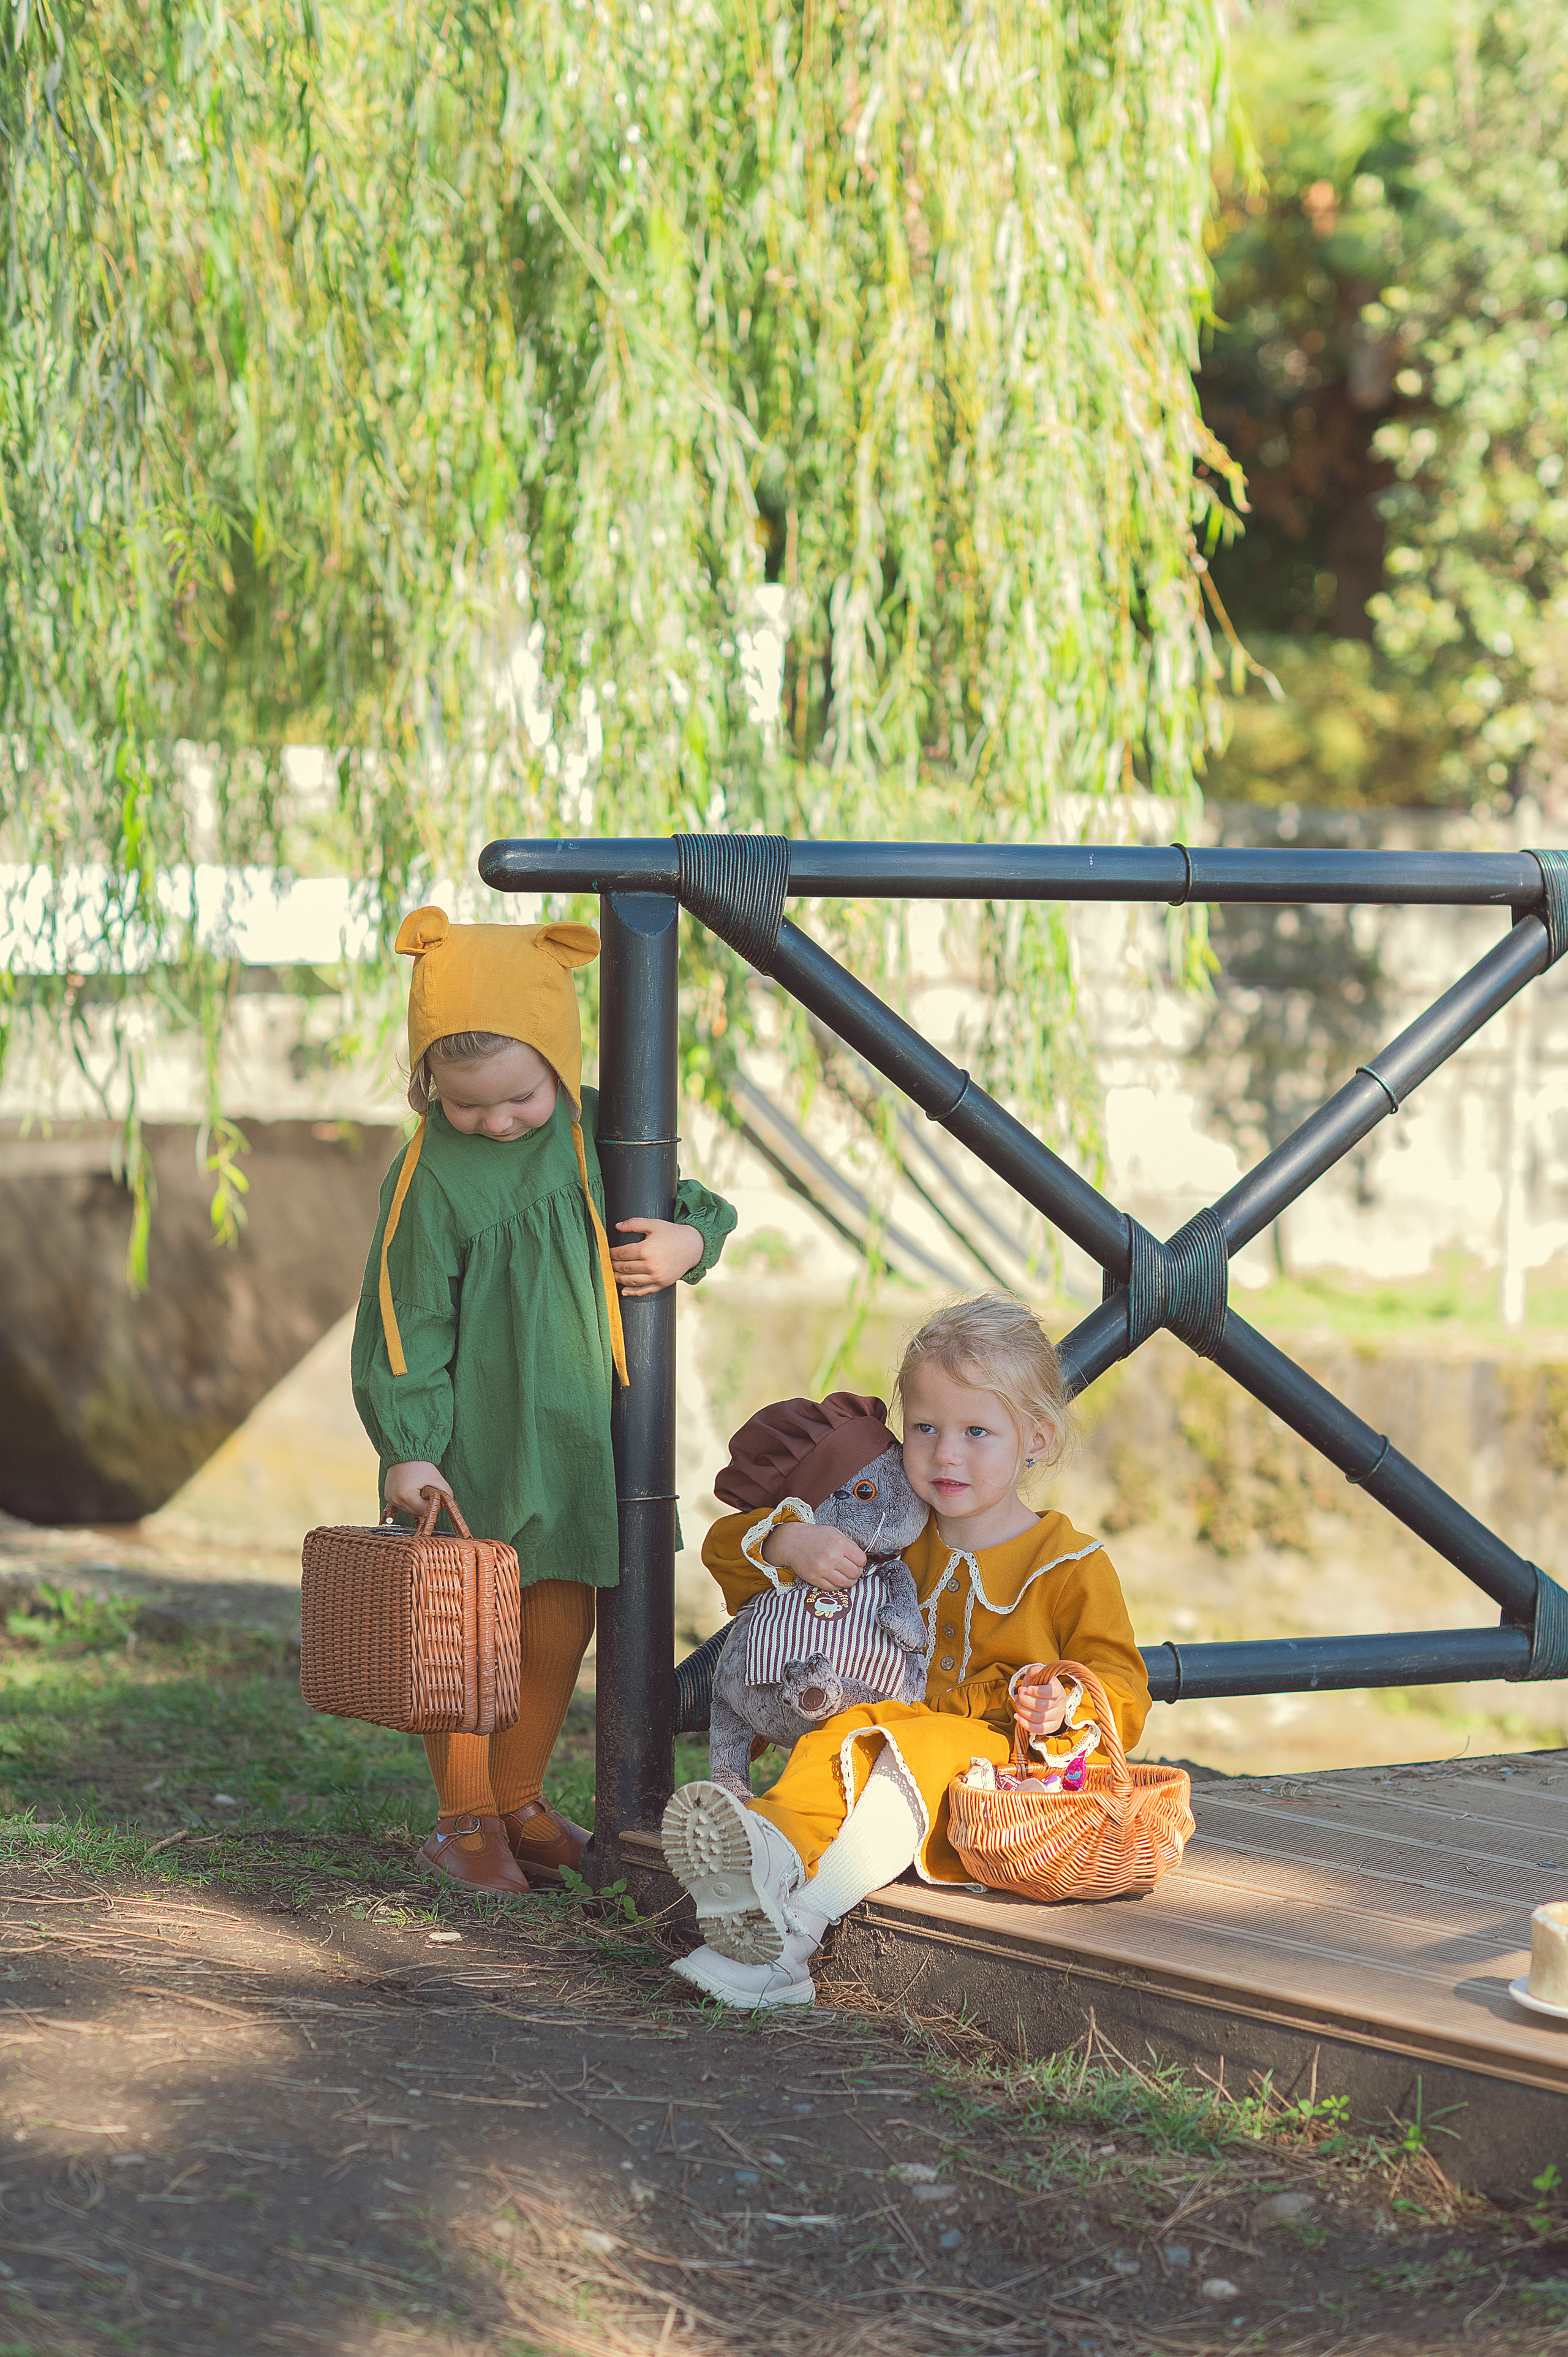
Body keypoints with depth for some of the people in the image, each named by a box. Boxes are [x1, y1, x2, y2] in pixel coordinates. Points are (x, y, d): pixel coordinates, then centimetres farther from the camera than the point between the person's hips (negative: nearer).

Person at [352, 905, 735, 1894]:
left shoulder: (597, 1132, 2)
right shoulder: (431, 1177, -12)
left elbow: (687, 1204, 16)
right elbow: (406, 1319, -10)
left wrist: (691, 1238, -8)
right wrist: (408, 1448, -14)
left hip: (576, 1432, 5)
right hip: (472, 1439, -4)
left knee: (562, 1626, 11)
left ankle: (520, 1798, 28)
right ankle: (466, 1817, 17)